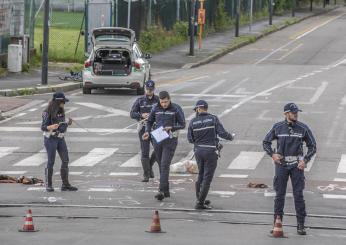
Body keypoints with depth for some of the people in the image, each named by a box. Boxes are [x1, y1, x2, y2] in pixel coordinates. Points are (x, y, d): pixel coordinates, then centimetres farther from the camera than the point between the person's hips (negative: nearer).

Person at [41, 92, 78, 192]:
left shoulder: (61, 111, 6)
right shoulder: (48, 113, -15)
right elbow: (43, 127, -16)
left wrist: (68, 123, 1)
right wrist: (51, 127, -34)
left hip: (60, 138, 7)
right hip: (50, 138, -7)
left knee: (65, 160, 1)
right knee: (51, 162, -2)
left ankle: (65, 184, 5)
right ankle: (48, 185, 11)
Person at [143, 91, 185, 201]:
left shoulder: (176, 109, -6)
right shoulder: (156, 108, 3)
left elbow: (182, 125, -2)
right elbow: (150, 121, 13)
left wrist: (171, 128, -19)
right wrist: (147, 132, -6)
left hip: (170, 140, -4)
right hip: (157, 140, 4)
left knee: (165, 165, -14)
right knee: (161, 166, 9)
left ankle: (161, 191, -20)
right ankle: (166, 191, 18)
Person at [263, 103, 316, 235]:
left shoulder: (303, 128, 0)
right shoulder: (278, 128, 1)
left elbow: (312, 146, 6)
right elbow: (266, 142, 12)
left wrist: (305, 160, -6)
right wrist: (272, 154, -4)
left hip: (297, 165, 0)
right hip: (281, 164, 1)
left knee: (298, 195, -2)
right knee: (279, 195, 4)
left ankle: (300, 225, 2)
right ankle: (277, 223, 11)